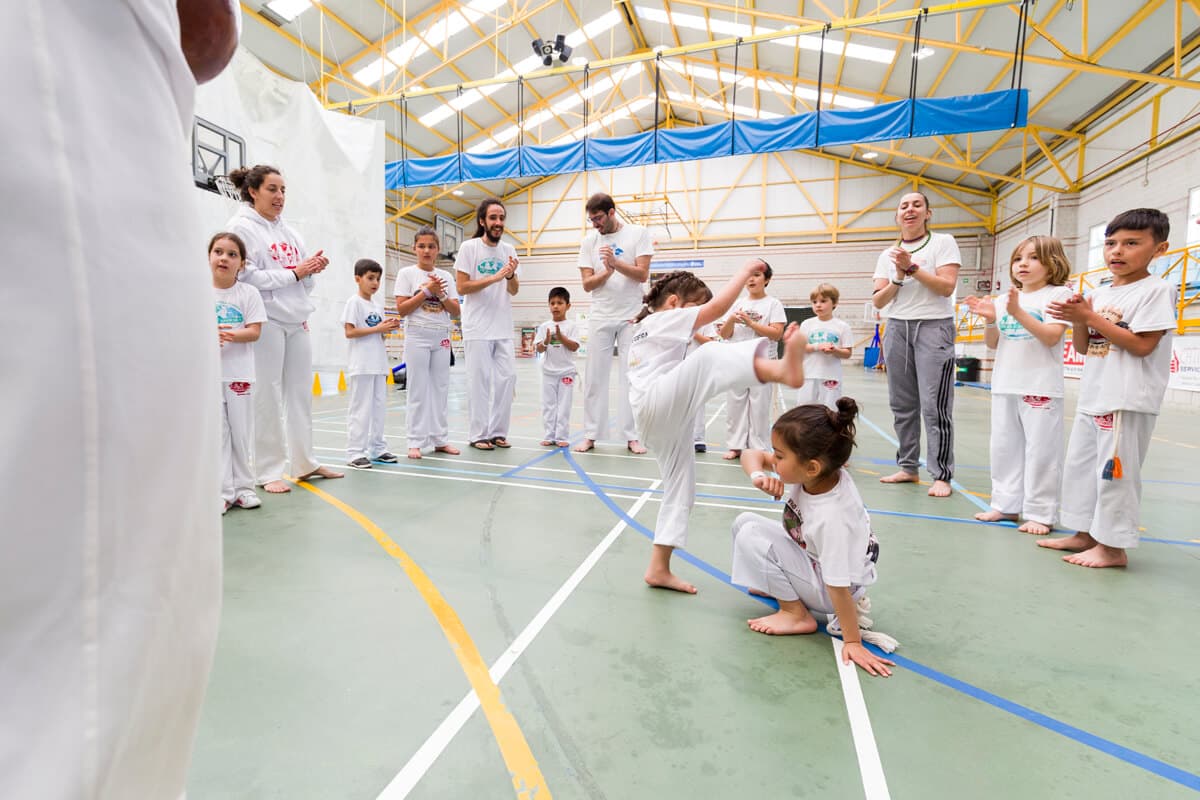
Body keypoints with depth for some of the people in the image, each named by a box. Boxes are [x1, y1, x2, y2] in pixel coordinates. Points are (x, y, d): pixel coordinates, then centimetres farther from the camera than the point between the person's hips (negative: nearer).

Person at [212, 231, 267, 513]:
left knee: (242, 432, 6)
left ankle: (243, 487, 18)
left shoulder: (248, 293, 0)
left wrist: (232, 335, -24)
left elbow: (255, 331, -6)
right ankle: (222, 492, 10)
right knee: (217, 433, 3)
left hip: (239, 372, -1)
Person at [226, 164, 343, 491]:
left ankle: (305, 463, 18)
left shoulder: (287, 230, 18)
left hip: (297, 320, 7)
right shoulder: (241, 227, -1)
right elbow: (247, 277, -13)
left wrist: (313, 268, -2)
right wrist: (294, 272, -13)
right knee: (268, 397, -4)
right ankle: (268, 471, 5)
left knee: (301, 393, 8)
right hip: (266, 320, -6)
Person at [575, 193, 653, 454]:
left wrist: (616, 263, -24)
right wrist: (606, 272, -18)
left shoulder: (638, 233, -1)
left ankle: (632, 436, 6)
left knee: (630, 376, -1)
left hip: (632, 316, -2)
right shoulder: (589, 241, 6)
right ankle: (591, 434, 10)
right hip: (600, 317, 2)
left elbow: (643, 274, -9)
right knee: (594, 377, 2)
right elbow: (587, 284, 1)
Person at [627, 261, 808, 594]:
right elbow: (718, 307, -9)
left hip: (658, 421, 10)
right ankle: (782, 368, -59)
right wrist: (746, 270, -1)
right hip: (659, 404, -10)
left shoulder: (646, 329, 29)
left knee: (680, 489, 12)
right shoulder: (666, 319, 1)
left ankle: (659, 569, 17)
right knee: (709, 356, -30)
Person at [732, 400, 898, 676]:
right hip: (812, 559, 7)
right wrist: (758, 475, -33)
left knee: (751, 536, -21)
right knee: (744, 521, 1)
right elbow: (752, 455, -11)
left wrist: (852, 642, -20)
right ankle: (782, 587, 12)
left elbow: (838, 585, -30)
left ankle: (796, 614, -5)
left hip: (828, 589, -7)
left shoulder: (834, 517, -38)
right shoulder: (821, 472, -19)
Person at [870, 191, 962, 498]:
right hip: (897, 328, 4)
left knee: (935, 406, -8)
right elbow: (878, 301, 5)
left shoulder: (943, 242, 2)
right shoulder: (888, 254, 12)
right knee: (902, 404, 5)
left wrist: (912, 267, -14)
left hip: (934, 327, -4)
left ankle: (942, 475, -1)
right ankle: (908, 467, 16)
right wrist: (899, 277, -10)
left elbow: (947, 286, -10)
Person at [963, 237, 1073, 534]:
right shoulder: (1006, 299, 12)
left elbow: (1052, 336, -15)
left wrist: (1018, 313, -22)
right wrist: (990, 319, -5)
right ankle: (1006, 504, 24)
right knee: (1004, 448, 12)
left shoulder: (1057, 294, -3)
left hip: (1040, 387, -6)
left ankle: (1040, 513, 9)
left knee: (1040, 451, 0)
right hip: (1005, 385, 6)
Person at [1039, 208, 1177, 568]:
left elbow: (1142, 345, -17)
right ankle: (1084, 534, 26)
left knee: (1115, 470, -3)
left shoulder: (1156, 290, -8)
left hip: (1128, 400, -8)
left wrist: (1091, 317, -16)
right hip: (1092, 396, 8)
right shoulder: (1098, 294, 13)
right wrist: (1078, 319, -5)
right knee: (1079, 464, 14)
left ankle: (1113, 546, 10)